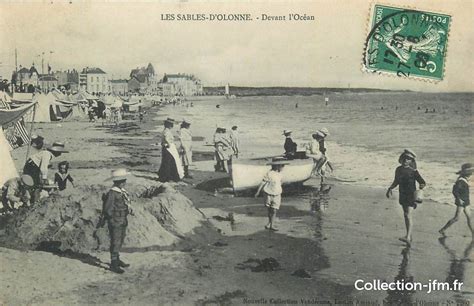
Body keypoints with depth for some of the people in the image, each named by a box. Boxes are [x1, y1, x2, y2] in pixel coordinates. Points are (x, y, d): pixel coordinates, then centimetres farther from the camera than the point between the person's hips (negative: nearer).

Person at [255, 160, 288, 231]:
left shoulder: (279, 175, 6)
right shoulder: (269, 174, -14)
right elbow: (262, 183, -8)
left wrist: (280, 198, 23)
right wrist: (258, 192, -6)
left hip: (277, 195, 4)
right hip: (269, 194, -4)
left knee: (274, 210, -2)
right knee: (269, 210, 7)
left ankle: (271, 225, 4)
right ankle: (270, 222, 26)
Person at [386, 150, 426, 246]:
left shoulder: (413, 172, -12)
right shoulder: (398, 169, 5)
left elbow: (423, 182, -9)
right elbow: (396, 181, 20)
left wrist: (422, 185, -31)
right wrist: (390, 189, 9)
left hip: (411, 196, -7)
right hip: (402, 195, 7)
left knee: (409, 216, -17)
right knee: (405, 215, 16)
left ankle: (408, 238, -25)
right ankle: (409, 236, 30)